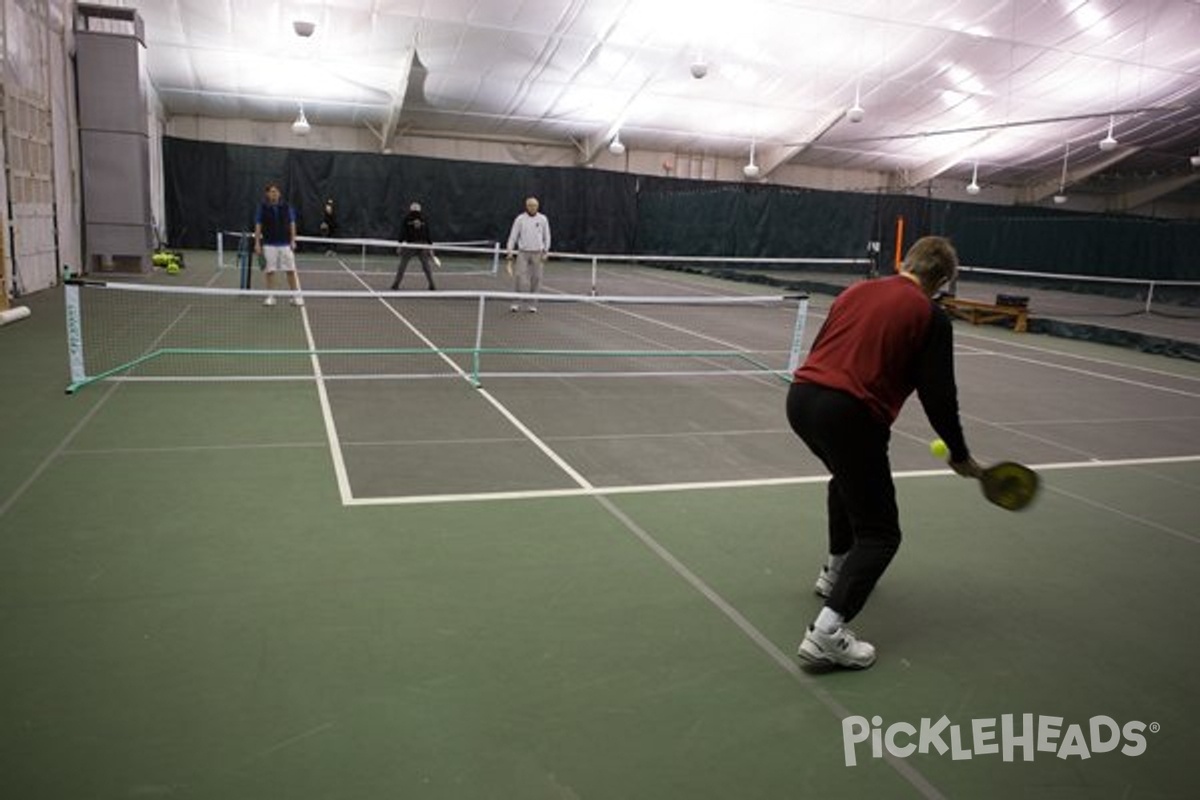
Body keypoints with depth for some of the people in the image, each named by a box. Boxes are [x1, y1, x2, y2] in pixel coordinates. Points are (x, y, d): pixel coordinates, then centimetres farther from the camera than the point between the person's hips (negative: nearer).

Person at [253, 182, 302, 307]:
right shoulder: (262, 208, 2)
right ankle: (270, 297, 10)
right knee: (270, 271, 2)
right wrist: (257, 243, -2)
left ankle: (296, 296, 4)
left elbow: (292, 225, 7)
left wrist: (293, 241, -2)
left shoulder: (287, 207, 4)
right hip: (269, 245, 0)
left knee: (291, 271, -1)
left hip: (286, 244, 0)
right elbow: (258, 226, 3)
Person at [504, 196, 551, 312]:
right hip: (523, 252, -1)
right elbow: (513, 235, 3)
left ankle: (533, 304, 10)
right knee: (519, 277, -9)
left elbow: (547, 236, 9)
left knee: (536, 278, 2)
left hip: (537, 253, 1)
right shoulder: (520, 219, 1)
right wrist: (509, 252, -4)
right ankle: (516, 303, -4)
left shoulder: (543, 219, 4)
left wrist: (545, 252, 2)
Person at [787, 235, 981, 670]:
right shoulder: (930, 317, 1)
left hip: (800, 396, 7)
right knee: (880, 535, 3)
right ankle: (827, 632, -11)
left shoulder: (856, 291, 17)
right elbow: (938, 395, 1)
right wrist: (959, 454, 14)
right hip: (850, 415, -7)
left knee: (848, 479, 37)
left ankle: (836, 570, 48)